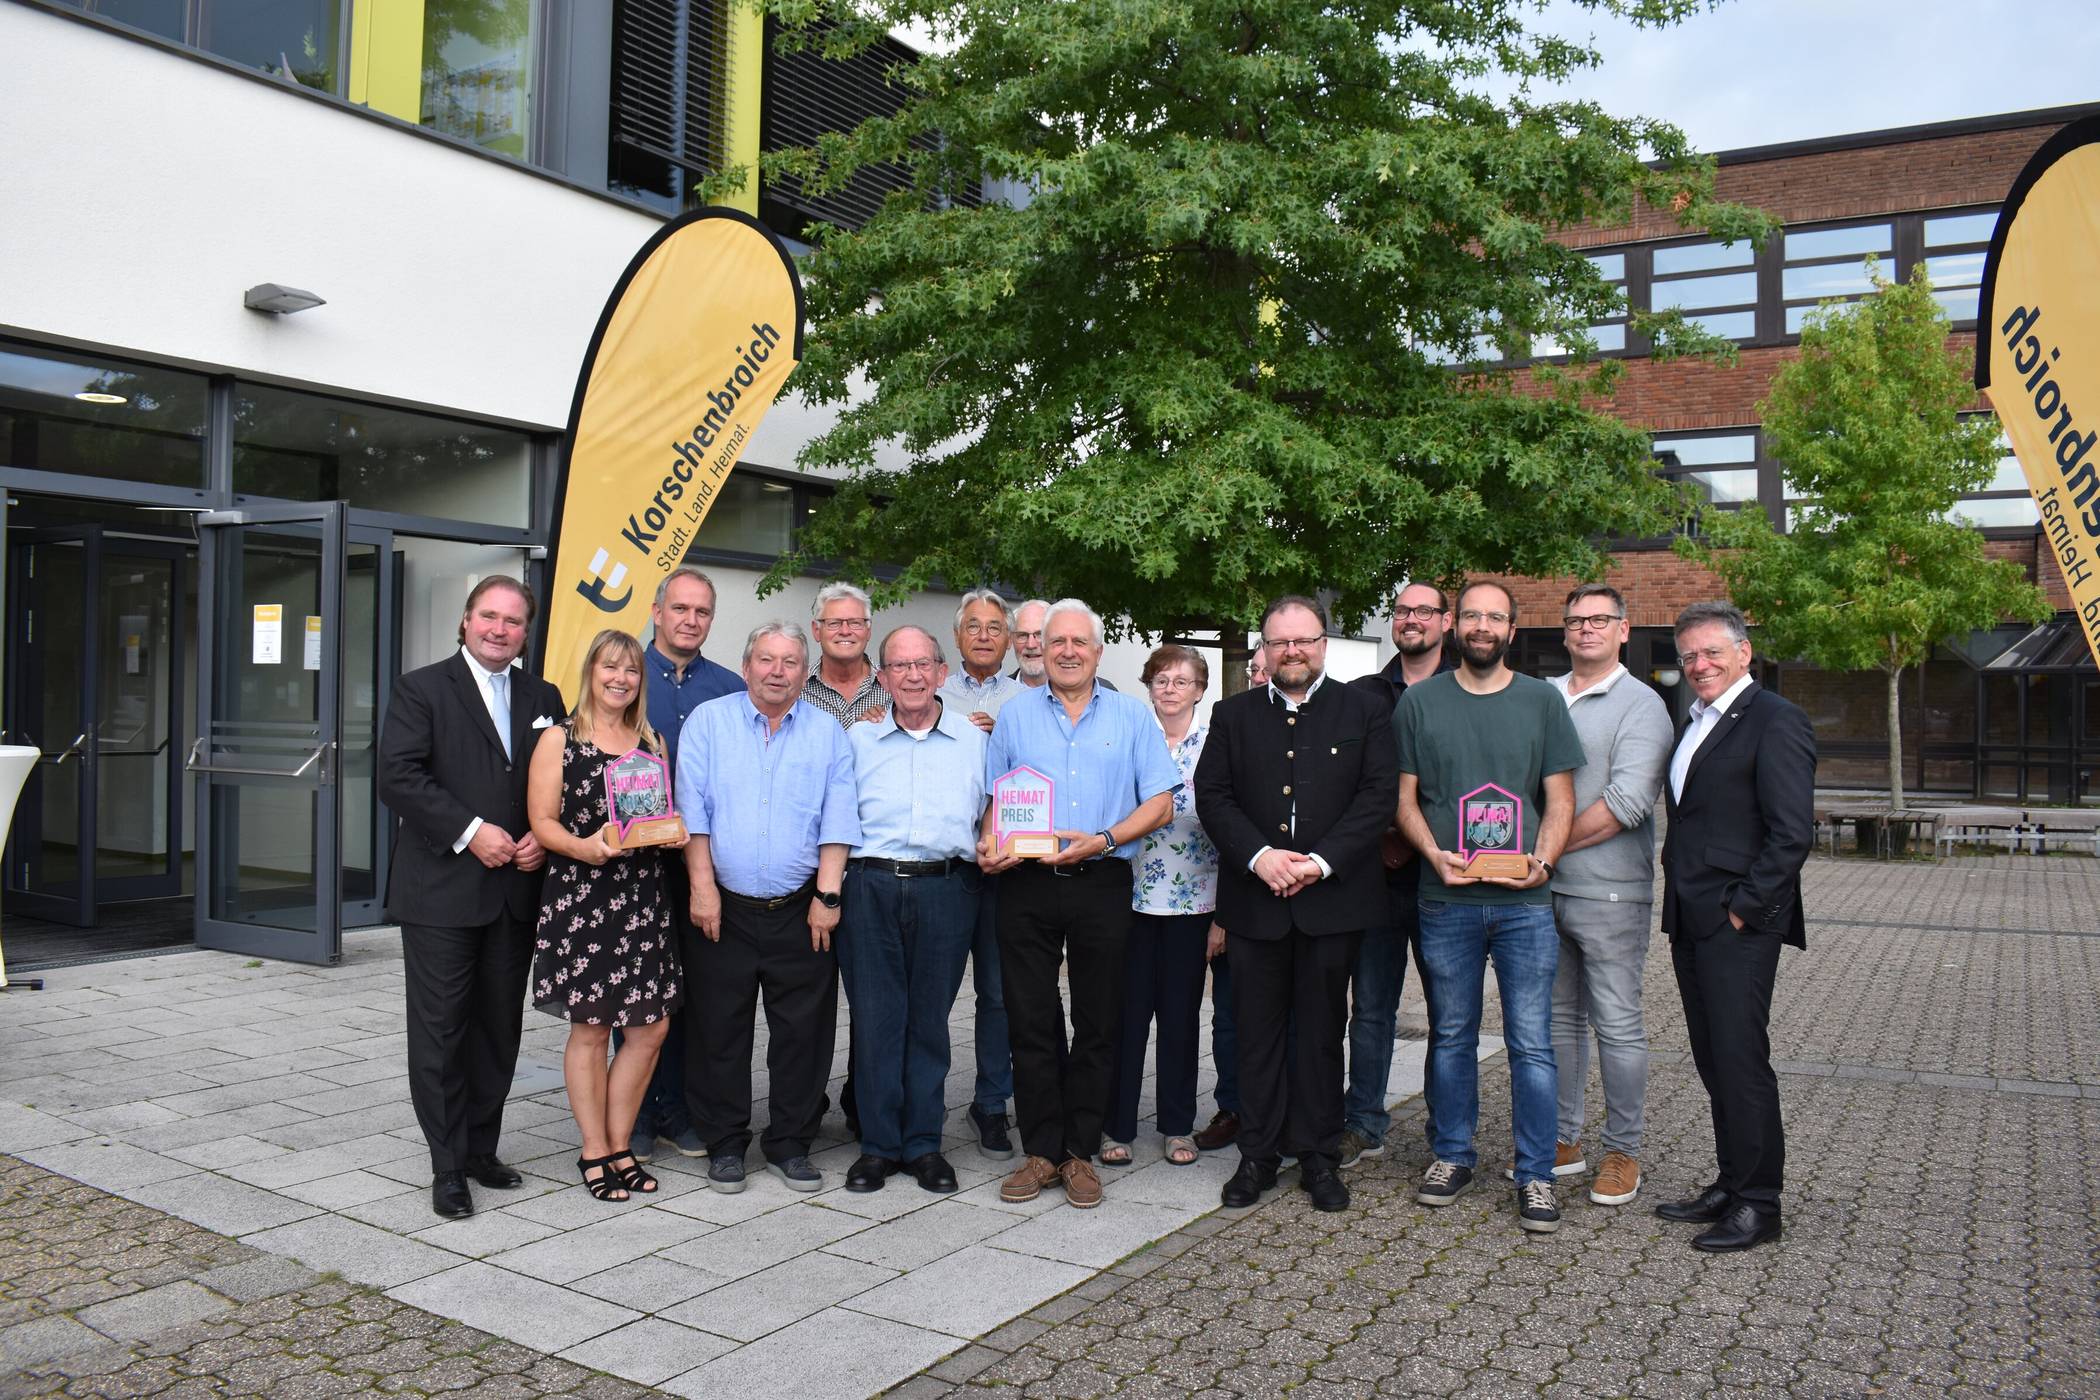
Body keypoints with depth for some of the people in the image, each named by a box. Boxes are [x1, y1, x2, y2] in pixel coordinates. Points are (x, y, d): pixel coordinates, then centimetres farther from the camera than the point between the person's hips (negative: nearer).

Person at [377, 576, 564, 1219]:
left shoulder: (543, 698, 12)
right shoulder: (421, 688, -2)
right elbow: (398, 778, -13)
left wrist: (545, 837, -5)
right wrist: (471, 831, -19)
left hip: (515, 890, 5)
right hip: (441, 890, -4)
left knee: (500, 1027, 12)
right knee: (441, 1031, 2)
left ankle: (481, 1147, 26)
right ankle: (448, 1167, 13)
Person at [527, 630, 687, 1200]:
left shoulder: (651, 742, 15)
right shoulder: (558, 739, 2)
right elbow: (542, 821, -4)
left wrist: (675, 835, -3)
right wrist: (583, 847, -22)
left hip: (643, 897, 5)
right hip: (580, 898, -4)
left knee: (651, 1027, 3)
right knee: (590, 1028, 3)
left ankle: (619, 1146, 18)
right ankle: (594, 1152, 16)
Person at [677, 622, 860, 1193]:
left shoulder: (828, 733, 6)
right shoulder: (708, 722, 3)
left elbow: (837, 821, 0)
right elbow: (693, 811, -2)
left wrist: (827, 895, -7)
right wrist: (703, 887, -8)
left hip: (801, 911, 1)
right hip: (724, 909, -1)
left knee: (803, 1030, 5)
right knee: (719, 1029, 5)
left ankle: (790, 1145, 20)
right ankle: (724, 1145, 20)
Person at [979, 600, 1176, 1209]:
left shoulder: (1131, 717, 7)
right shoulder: (1015, 715, 11)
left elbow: (1160, 803, 2)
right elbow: (996, 799, 13)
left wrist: (1103, 840, -12)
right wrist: (990, 845, -8)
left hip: (1102, 885, 0)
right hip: (1028, 886, 1)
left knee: (1097, 1026, 5)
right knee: (1031, 1022, 3)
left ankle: (1081, 1151, 17)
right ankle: (1041, 1149, 14)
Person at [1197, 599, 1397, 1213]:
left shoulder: (1363, 711, 5)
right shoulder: (1232, 714, 9)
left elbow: (1378, 794, -4)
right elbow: (1212, 796, 2)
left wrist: (1322, 861, -14)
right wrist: (1259, 856, -13)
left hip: (1332, 901, -1)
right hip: (1254, 901, 1)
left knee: (1321, 1032, 8)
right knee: (1258, 1032, 7)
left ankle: (1318, 1156, 20)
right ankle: (1258, 1154, 18)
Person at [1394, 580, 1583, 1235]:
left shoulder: (1542, 701, 6)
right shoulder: (1419, 701, 6)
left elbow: (1560, 801, 5)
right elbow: (1405, 799, 6)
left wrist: (1540, 861, -13)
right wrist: (1435, 855, -11)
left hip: (1524, 902, -1)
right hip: (1445, 900, 1)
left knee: (1531, 1043, 0)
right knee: (1451, 1036, 12)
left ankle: (1535, 1174, 12)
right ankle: (1452, 1155, 26)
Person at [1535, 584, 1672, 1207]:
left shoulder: (1641, 704, -5)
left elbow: (1627, 802, -15)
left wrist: (1552, 847, -12)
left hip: (1609, 892, -5)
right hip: (1543, 889, 5)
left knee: (1618, 1026, 2)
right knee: (1558, 1019, 12)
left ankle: (1622, 1152, 14)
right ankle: (1563, 1141, 24)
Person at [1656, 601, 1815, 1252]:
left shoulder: (1775, 721, -10)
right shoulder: (1695, 724, 18)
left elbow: (1792, 832, -16)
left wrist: (1743, 908, -16)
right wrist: (1681, 903, 12)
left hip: (1739, 924, -8)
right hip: (1691, 922, 8)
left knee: (1741, 1062, -3)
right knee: (1714, 1062, 14)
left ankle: (1758, 1203, 8)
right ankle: (1731, 1185, 24)